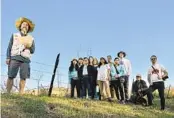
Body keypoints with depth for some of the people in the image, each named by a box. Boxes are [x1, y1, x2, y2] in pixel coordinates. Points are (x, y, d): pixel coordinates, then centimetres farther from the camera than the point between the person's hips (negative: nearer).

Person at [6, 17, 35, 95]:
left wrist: (29, 46, -7)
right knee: (11, 76, -9)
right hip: (14, 58, -1)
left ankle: (21, 94, -8)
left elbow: (33, 51, 14)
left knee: (23, 77, -8)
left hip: (25, 59, 1)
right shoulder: (14, 35, 20)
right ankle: (7, 93, -8)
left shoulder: (31, 38, 20)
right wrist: (8, 57, 0)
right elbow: (9, 47, 12)